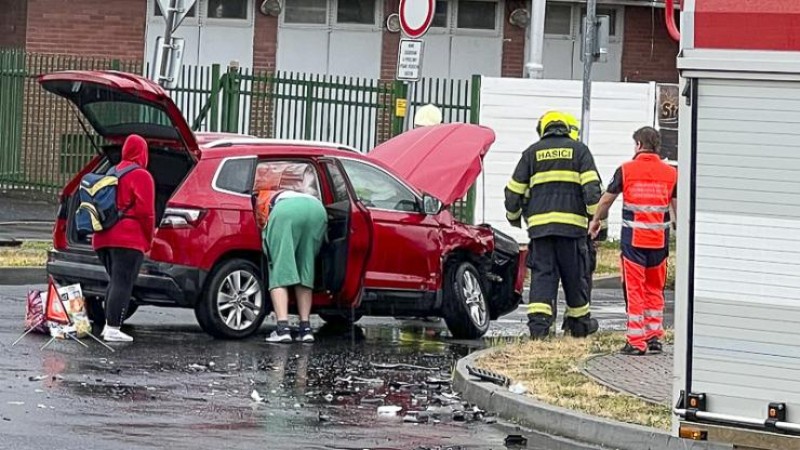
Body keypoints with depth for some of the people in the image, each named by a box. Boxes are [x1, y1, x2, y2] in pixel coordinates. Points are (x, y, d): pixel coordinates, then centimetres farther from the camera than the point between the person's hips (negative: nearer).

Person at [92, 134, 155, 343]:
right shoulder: (141, 176, -5)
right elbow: (145, 212, -12)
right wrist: (148, 240, -3)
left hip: (104, 238, 8)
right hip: (129, 239, -8)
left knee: (115, 281, 17)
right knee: (123, 283, -9)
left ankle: (109, 326, 15)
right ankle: (113, 329, -14)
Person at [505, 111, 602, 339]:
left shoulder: (533, 152, 12)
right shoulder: (579, 150, 8)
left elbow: (514, 190, 13)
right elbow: (591, 188, -3)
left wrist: (513, 217, 28)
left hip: (540, 223, 1)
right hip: (572, 223, -1)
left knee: (542, 273, 1)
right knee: (574, 274, 9)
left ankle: (538, 320, -14)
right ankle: (579, 321, 19)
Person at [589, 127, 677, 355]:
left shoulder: (626, 170, -2)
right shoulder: (671, 173, 3)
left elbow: (606, 200, 6)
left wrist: (596, 221, 24)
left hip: (633, 240, -2)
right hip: (659, 240, 2)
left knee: (634, 290, 2)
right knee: (655, 290, 15)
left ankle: (636, 341, -1)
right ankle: (654, 337, 14)